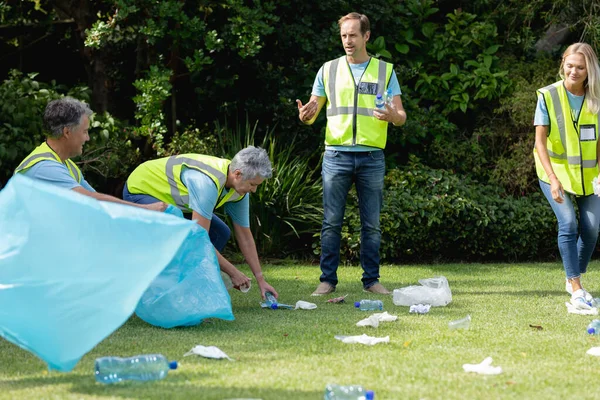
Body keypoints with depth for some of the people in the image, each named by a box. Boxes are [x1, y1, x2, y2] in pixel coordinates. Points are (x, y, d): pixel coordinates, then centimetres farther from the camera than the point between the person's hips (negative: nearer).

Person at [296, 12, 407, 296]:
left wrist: (392, 116, -20)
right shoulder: (328, 70, 8)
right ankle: (327, 280, 4)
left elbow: (401, 116, 4)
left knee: (372, 224, 3)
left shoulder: (385, 71, 7)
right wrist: (306, 115, -14)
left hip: (372, 157, 0)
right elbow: (311, 114, 11)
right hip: (336, 154, 0)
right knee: (331, 223, -1)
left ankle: (371, 279, 11)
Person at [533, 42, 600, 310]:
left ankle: (574, 280, 20)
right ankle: (576, 288, -14)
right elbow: (540, 141, -15)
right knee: (568, 222, -17)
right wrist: (553, 179, -24)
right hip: (555, 172, -3)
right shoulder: (548, 96, -14)